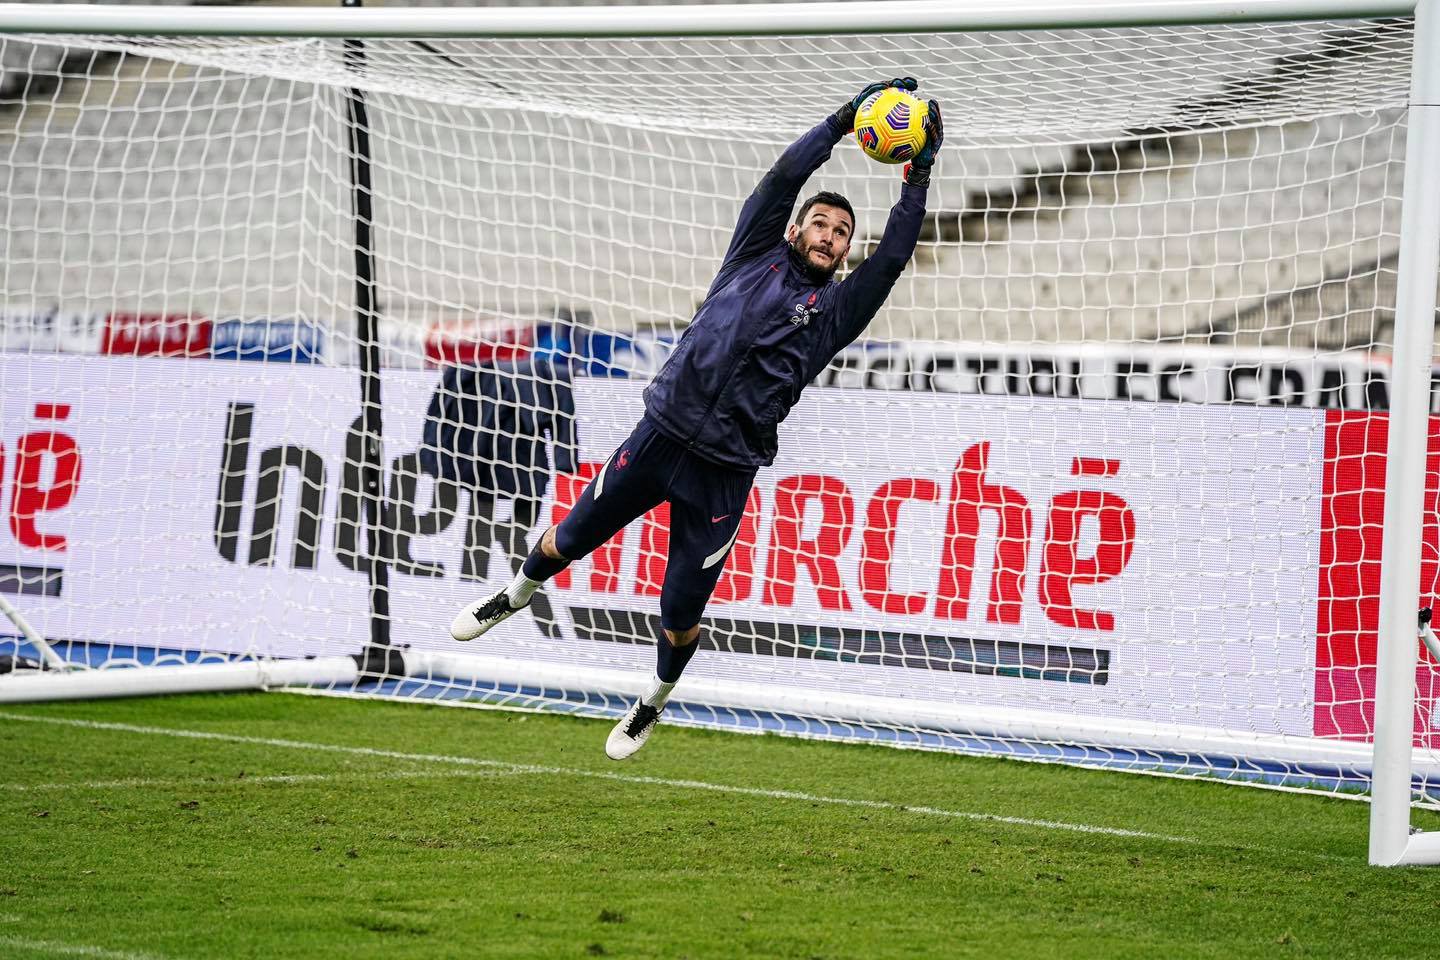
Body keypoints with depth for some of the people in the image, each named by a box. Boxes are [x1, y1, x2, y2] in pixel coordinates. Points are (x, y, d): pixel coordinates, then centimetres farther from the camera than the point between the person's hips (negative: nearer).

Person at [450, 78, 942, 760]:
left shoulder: (835, 309, 10)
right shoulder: (756, 256, 10)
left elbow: (893, 257, -1)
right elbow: (784, 178, 1)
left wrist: (918, 177, -1)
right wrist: (845, 118, -1)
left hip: (724, 473, 0)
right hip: (661, 438, 0)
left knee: (681, 614, 2)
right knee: (572, 537, 14)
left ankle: (656, 699, 32)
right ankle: (519, 593, 47)